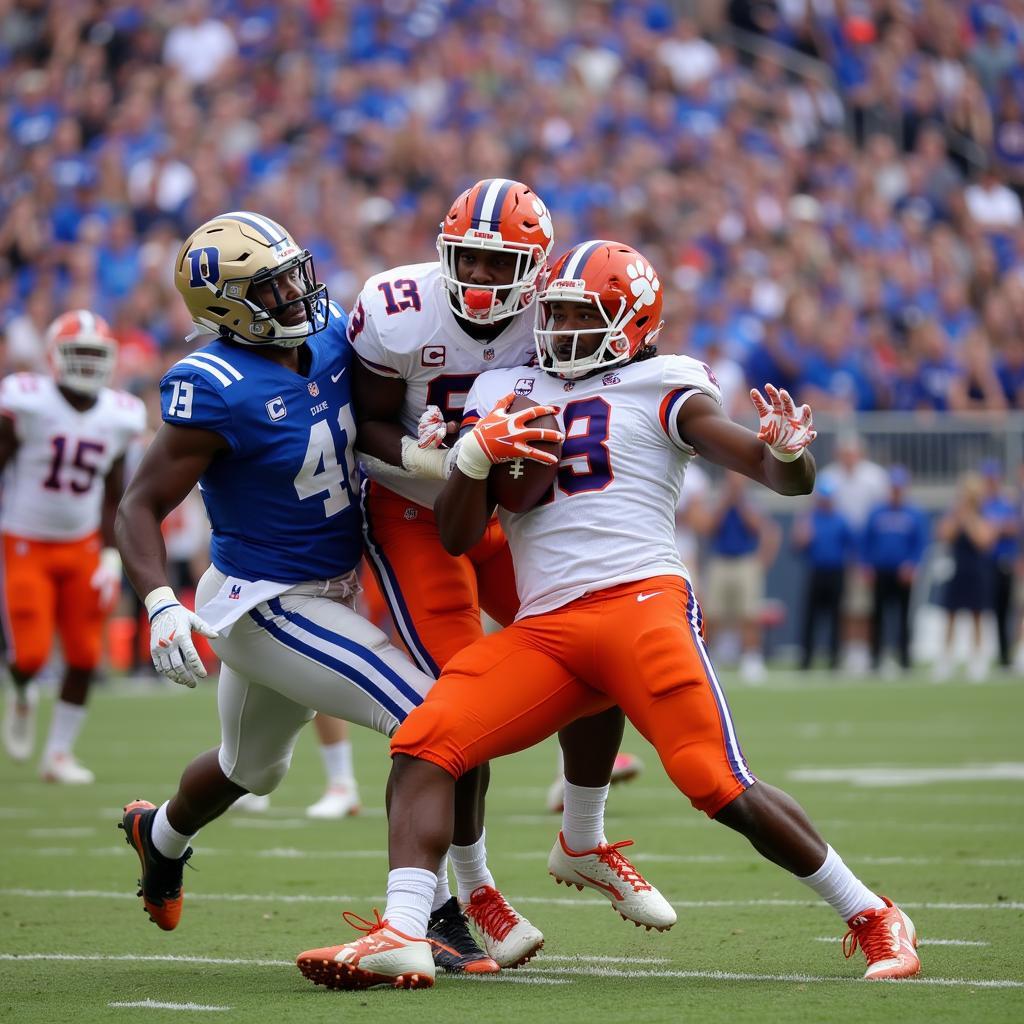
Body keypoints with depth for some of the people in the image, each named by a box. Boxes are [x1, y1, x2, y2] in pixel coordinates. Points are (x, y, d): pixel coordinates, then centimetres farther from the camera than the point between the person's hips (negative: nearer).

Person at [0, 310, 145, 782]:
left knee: (84, 657, 1)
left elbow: (113, 496, 9)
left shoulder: (119, 416, -1)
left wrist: (111, 556, 1)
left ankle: (59, 753, 16)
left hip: (83, 546, 4)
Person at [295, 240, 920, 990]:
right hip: (542, 629, 5)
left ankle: (872, 918, 2)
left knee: (723, 789, -14)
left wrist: (789, 455, -25)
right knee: (424, 745, -14)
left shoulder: (660, 388, 7)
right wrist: (474, 457, -3)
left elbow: (784, 477, 0)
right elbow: (458, 537, 16)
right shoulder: (504, 395, 21)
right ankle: (401, 938, -21)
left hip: (641, 602, -5)